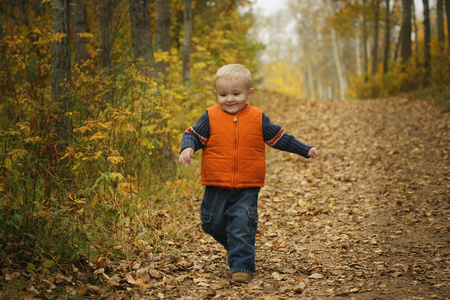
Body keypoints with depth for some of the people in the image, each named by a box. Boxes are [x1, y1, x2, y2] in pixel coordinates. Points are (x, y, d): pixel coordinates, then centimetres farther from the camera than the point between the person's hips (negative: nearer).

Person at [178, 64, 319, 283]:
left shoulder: (258, 119, 2)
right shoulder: (210, 118, -1)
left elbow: (279, 138, 10)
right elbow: (193, 135, -2)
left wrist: (305, 150, 10)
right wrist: (187, 148, -25)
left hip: (247, 188, -1)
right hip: (216, 186, 2)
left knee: (242, 226, -9)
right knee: (213, 223, 11)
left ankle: (241, 266, -1)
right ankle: (235, 246, 37)